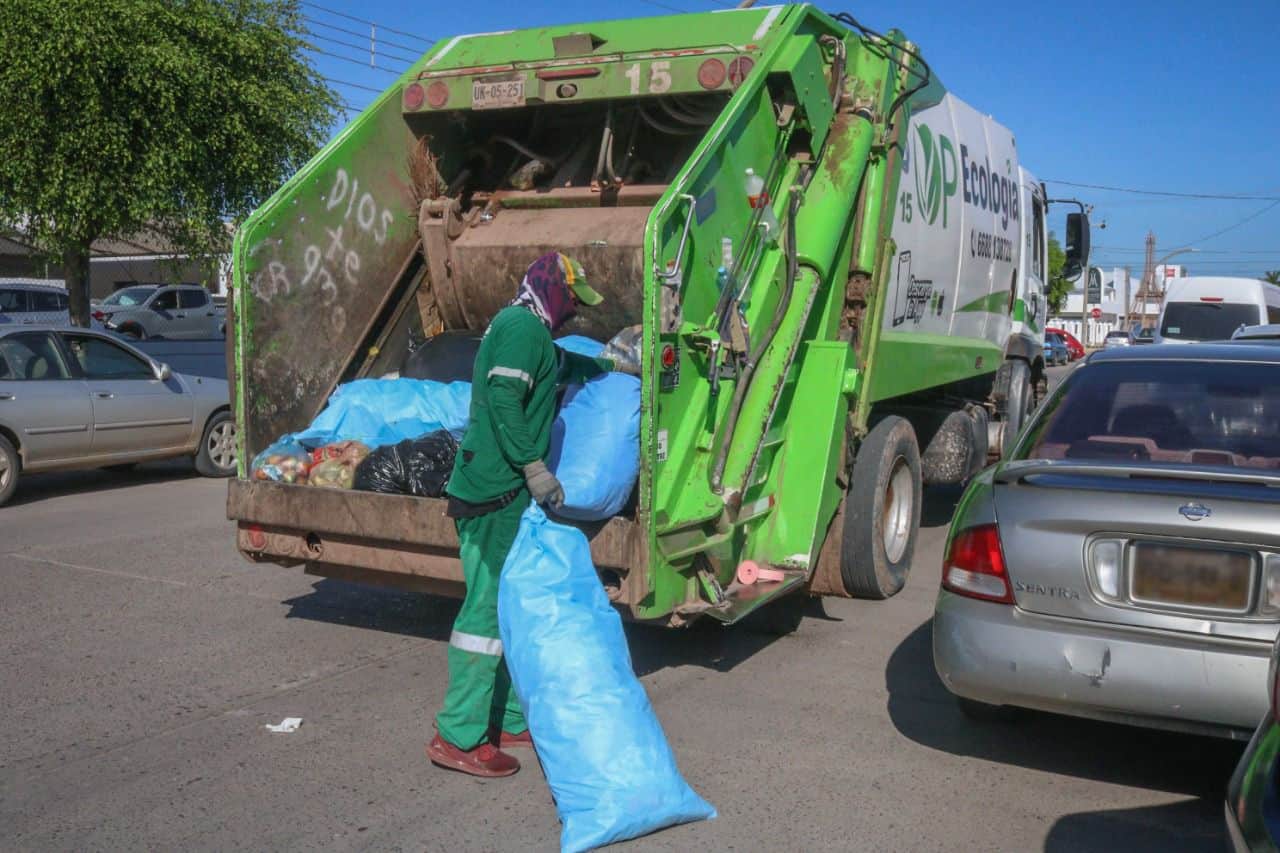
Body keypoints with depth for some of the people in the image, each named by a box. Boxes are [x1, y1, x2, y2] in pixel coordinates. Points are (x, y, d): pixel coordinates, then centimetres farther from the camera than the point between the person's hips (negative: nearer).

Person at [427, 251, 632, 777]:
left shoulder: (528, 332, 22)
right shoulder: (522, 327, -10)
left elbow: (564, 365, 43)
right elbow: (504, 401, -23)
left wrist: (612, 363, 54)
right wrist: (535, 468, -24)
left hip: (505, 493, 11)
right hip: (496, 495, -11)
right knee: (490, 607, -8)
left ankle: (508, 721, 23)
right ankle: (458, 737, -1)